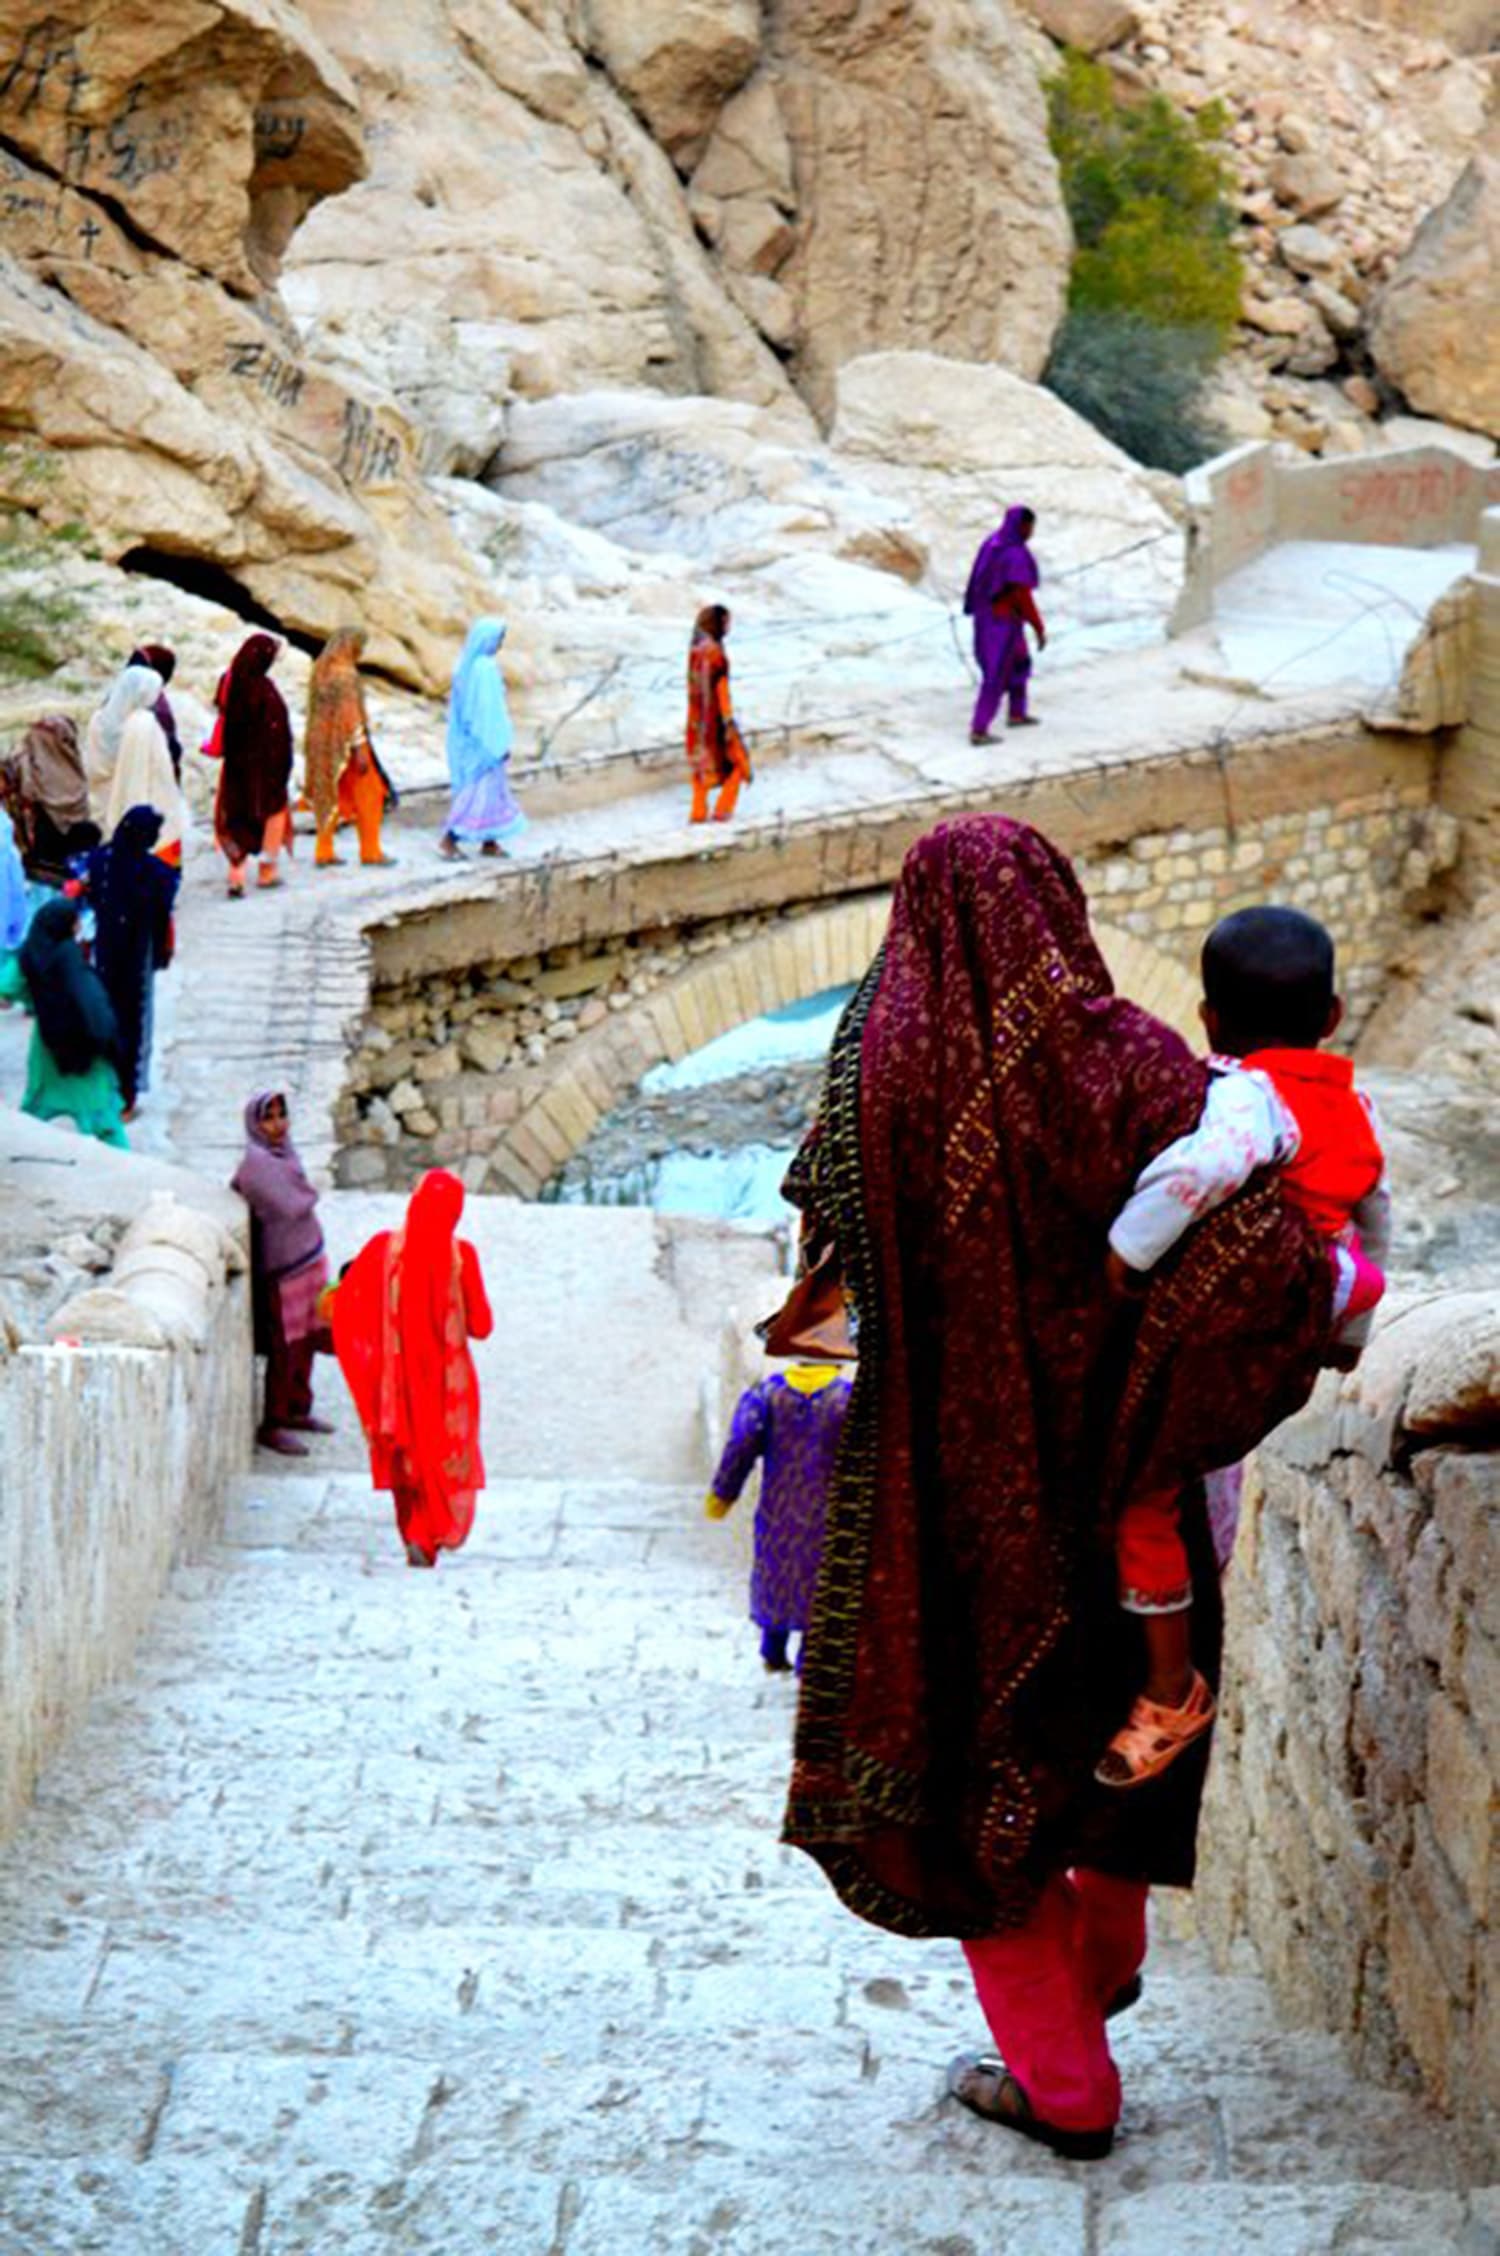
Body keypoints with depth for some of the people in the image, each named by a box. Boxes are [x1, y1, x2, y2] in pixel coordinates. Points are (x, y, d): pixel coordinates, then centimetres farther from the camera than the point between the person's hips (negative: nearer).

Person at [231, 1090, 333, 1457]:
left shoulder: (284, 1150, 4)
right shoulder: (256, 1164, -22)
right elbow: (291, 1208, -25)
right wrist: (309, 1196, -6)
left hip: (308, 1256, 9)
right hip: (281, 1265, -9)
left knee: (306, 1340, 19)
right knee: (285, 1348, 1)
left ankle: (296, 1410, 35)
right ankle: (272, 1426, 13)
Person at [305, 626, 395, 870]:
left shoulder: (319, 670, 6)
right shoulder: (346, 673, -18)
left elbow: (315, 709, 11)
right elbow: (351, 713, -21)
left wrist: (315, 747, 17)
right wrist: (360, 748, -19)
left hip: (322, 743, 8)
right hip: (345, 741, -8)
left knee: (330, 795, 13)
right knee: (366, 795, 4)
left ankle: (324, 852, 12)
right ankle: (370, 851, 6)